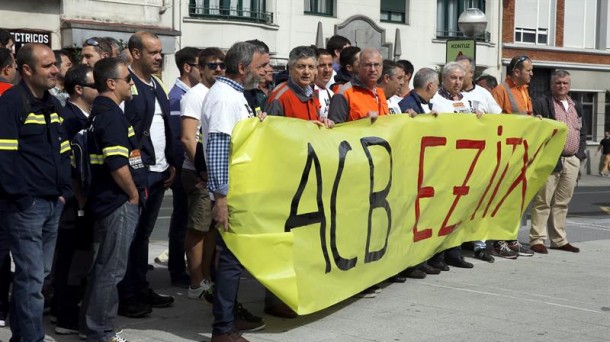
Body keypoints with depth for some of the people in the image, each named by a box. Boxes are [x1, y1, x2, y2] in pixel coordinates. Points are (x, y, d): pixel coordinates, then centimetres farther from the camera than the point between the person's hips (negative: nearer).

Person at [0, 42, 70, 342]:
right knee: (31, 277, -7)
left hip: (53, 204, 9)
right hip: (25, 205, -9)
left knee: (40, 273, 15)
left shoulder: (53, 104, 16)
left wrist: (64, 191, 10)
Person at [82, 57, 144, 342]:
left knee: (104, 266, 18)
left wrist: (136, 189, 17)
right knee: (111, 269, -2)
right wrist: (133, 194, -11)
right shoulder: (112, 115, -18)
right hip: (118, 202, -10)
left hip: (106, 200, 10)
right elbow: (118, 166, -25)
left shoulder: (101, 110, 13)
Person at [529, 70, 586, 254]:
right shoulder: (542, 103, -1)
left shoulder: (577, 107, 19)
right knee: (543, 201, -5)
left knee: (562, 203, 10)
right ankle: (537, 239, -2)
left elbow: (583, 133, 21)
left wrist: (580, 154, 7)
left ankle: (559, 240, 15)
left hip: (572, 161, 6)